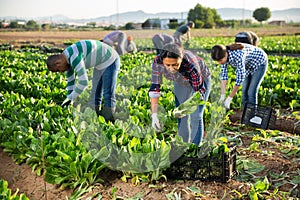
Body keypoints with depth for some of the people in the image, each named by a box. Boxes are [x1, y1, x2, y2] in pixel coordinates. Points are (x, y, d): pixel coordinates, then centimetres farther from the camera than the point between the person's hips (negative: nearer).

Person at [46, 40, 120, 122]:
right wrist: (68, 100, 6)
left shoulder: (74, 58, -31)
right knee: (95, 93, 10)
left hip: (110, 60, -10)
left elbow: (84, 82, -32)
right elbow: (70, 81, 9)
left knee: (108, 95, -11)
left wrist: (70, 98, -20)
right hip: (100, 63, 10)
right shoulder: (67, 59, 0)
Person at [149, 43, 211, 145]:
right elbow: (154, 88, -29)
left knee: (195, 116, -8)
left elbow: (199, 88, -29)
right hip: (180, 82, 4)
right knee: (181, 116, 3)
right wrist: (154, 115, -35)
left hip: (200, 80, -3)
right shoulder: (157, 62, -34)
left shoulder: (191, 65, -43)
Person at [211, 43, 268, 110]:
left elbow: (240, 78, -37)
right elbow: (224, 74, -17)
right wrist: (222, 96, -21)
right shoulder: (224, 55, -20)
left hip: (260, 63, -7)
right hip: (248, 66, 7)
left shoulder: (238, 55, -41)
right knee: (244, 91, 4)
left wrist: (229, 99, -33)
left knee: (251, 92, -11)